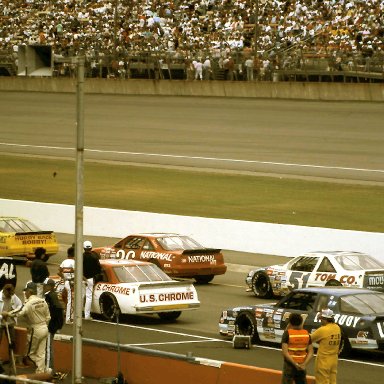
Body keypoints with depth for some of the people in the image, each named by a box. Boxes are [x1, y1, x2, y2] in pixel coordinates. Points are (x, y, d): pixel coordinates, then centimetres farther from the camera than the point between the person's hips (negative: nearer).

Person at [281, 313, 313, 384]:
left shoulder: (287, 333, -12)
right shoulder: (306, 334, 2)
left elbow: (285, 352, -19)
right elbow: (311, 352, -1)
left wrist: (295, 364, -17)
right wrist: (304, 364, -11)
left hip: (289, 365, -4)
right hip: (302, 366, 4)